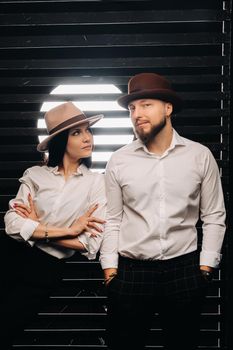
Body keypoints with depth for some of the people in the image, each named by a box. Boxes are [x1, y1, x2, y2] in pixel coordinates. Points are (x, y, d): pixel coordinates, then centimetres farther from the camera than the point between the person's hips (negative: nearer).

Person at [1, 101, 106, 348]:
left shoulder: (97, 182, -2)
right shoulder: (35, 175, 0)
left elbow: (91, 244, -12)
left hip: (47, 270, -1)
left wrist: (39, 227, -9)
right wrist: (68, 230, -15)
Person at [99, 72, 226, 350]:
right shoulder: (118, 161, 1)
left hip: (184, 270, 0)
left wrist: (206, 266, -1)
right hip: (130, 272, 0)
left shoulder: (200, 156, 0)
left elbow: (214, 216, 3)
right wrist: (110, 269, 0)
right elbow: (112, 220, 4)